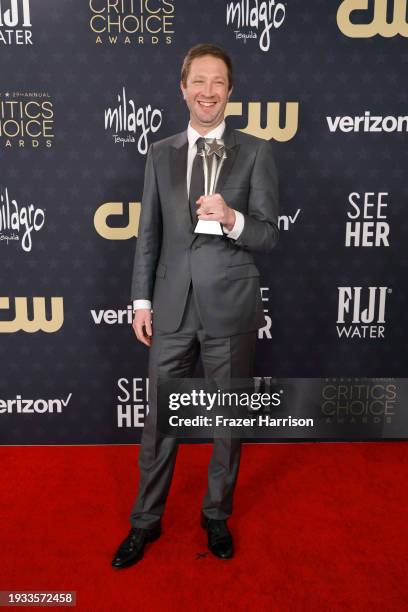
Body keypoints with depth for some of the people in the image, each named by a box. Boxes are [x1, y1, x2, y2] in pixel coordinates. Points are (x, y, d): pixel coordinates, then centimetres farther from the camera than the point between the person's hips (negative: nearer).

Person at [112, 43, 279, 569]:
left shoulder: (255, 152, 0)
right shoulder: (160, 154, 9)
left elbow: (269, 235, -3)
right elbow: (148, 234, 9)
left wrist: (231, 219, -23)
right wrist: (141, 300, 4)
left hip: (230, 309, -2)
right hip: (172, 308, 2)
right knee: (158, 419, 11)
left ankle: (217, 515, 35)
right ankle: (145, 521, 31)